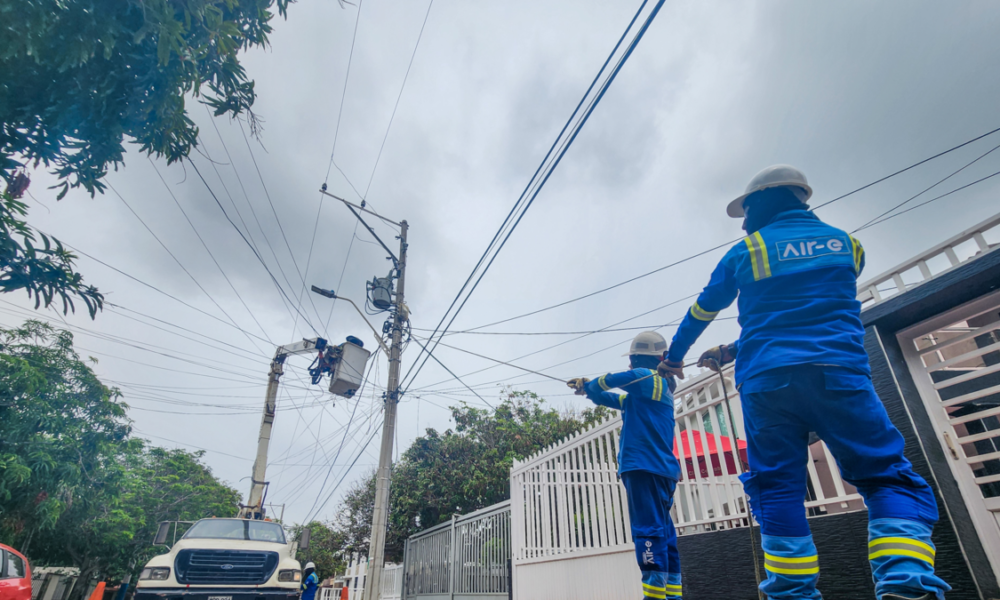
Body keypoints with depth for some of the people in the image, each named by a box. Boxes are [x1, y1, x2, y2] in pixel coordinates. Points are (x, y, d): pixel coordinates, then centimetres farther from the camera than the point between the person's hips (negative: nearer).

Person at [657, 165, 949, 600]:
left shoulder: (746, 251, 10)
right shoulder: (844, 243, 18)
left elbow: (701, 313, 19)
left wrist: (674, 358, 35)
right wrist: (733, 352, 27)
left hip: (765, 382, -1)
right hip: (838, 374, 1)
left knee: (776, 488, 4)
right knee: (890, 478, 3)